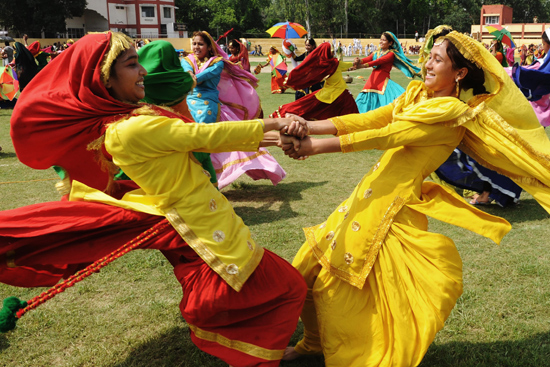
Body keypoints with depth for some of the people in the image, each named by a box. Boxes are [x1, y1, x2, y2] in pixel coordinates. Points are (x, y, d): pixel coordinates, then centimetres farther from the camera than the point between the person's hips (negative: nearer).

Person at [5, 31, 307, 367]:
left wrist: (269, 138, 3)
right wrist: (271, 124, -5)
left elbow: (197, 140, 7)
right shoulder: (130, 129, -22)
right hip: (210, 235, -9)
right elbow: (205, 136, -18)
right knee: (289, 288, 8)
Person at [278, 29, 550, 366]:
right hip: (369, 193, 8)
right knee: (309, 269, 13)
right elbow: (366, 120, 2)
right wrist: (308, 127, -12)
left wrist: (316, 147, -25)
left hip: (393, 206, -8)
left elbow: (386, 136, -21)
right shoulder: (417, 95, 12)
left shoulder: (452, 112, -12)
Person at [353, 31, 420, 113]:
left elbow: (379, 61, -18)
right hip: (373, 80, 6)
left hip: (384, 81, -6)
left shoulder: (391, 54, -1)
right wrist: (359, 61, -29)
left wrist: (363, 65, -33)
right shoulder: (376, 53, 16)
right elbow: (367, 59, -4)